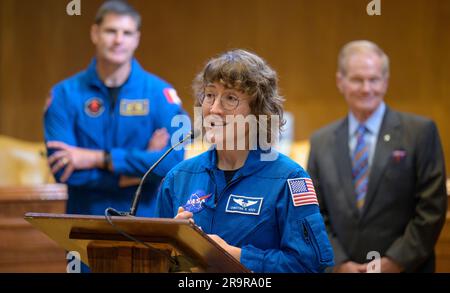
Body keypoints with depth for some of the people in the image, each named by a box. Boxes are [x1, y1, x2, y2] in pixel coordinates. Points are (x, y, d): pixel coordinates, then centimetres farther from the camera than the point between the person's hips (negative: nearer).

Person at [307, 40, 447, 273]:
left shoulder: (420, 131, -2)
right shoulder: (321, 142, 8)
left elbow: (433, 207, -5)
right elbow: (315, 213, 7)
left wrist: (396, 261, -11)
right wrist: (340, 263, -5)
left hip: (404, 269, -2)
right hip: (341, 270, 3)